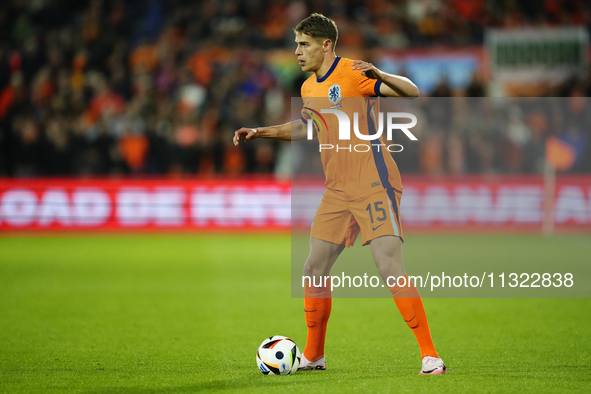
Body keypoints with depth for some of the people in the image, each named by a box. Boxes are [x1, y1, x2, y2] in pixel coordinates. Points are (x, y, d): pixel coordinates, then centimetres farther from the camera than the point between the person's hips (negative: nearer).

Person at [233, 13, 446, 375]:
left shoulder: (352, 74, -10)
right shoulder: (310, 88, 14)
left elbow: (412, 91, -16)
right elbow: (305, 127, 34)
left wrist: (379, 75, -34)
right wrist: (260, 133, 27)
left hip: (374, 185, -8)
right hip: (337, 191, 8)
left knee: (390, 269, -17)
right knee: (314, 270, 7)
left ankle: (430, 355, -12)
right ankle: (313, 356, 22)